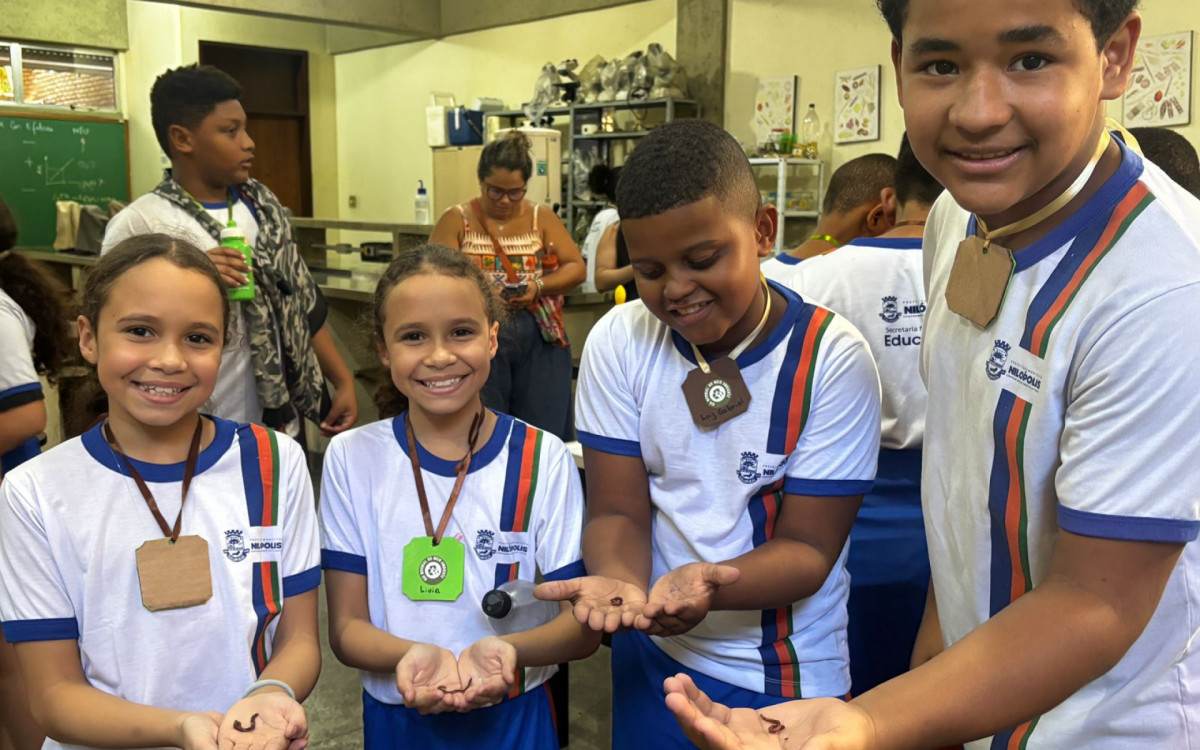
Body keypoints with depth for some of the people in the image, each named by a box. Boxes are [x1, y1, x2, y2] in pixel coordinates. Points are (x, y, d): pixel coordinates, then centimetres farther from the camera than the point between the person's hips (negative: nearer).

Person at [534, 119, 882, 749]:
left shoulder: (831, 359, -16)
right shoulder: (617, 341, -9)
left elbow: (807, 545, -16)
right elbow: (618, 509, -8)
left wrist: (707, 584, -36)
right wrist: (619, 581, -30)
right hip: (650, 653, 3)